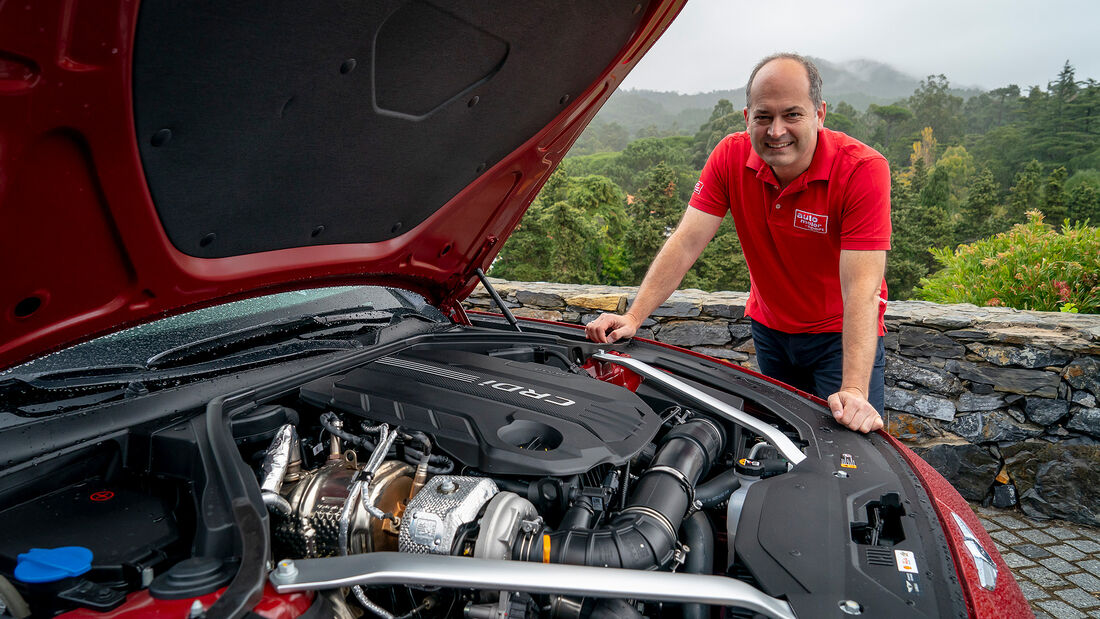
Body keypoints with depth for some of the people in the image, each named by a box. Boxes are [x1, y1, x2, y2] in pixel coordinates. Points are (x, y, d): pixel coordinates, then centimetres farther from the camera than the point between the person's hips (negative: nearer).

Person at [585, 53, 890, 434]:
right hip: (769, 328, 4)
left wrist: (855, 390, -42)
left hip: (841, 334, -3)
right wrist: (633, 318, -25)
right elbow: (685, 244, -16)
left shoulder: (863, 169, -25)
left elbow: (862, 287, -32)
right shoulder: (731, 157, -14)